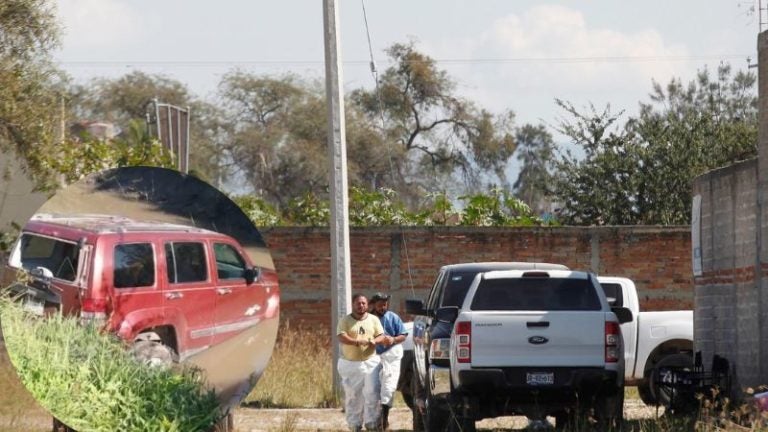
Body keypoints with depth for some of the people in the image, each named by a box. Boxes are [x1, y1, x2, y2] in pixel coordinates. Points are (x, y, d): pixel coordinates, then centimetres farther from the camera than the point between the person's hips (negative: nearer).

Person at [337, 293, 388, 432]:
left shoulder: (373, 320, 9)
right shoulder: (345, 321, 0)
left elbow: (382, 336, 3)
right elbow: (341, 337, -14)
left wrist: (374, 341, -21)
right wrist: (359, 342, -27)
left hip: (370, 361, 1)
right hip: (350, 363, -1)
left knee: (372, 393, -7)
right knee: (352, 395, 1)